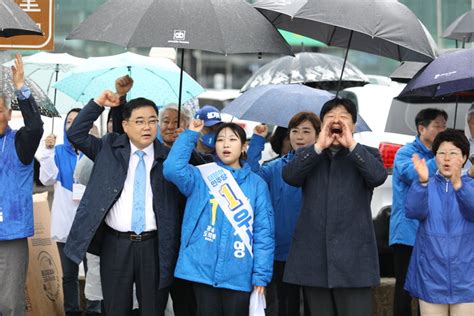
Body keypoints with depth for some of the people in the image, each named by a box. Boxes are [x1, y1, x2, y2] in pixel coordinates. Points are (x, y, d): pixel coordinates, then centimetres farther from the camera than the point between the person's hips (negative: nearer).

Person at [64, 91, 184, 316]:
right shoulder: (109, 149, 7)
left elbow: (182, 200, 8)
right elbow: (75, 134, 2)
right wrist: (98, 104, -3)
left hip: (154, 246, 0)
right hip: (116, 245, 1)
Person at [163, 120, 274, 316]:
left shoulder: (256, 184, 5)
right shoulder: (201, 177, 5)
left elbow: (263, 232, 2)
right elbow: (172, 169, -15)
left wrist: (261, 275, -6)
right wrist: (190, 135, -6)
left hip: (238, 274, 0)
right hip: (203, 269, 0)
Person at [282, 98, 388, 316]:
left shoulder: (366, 155, 9)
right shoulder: (307, 156, 15)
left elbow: (379, 176, -13)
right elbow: (289, 176, -6)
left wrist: (352, 145, -14)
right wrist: (318, 147, -11)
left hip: (353, 257, -2)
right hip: (314, 257, 3)